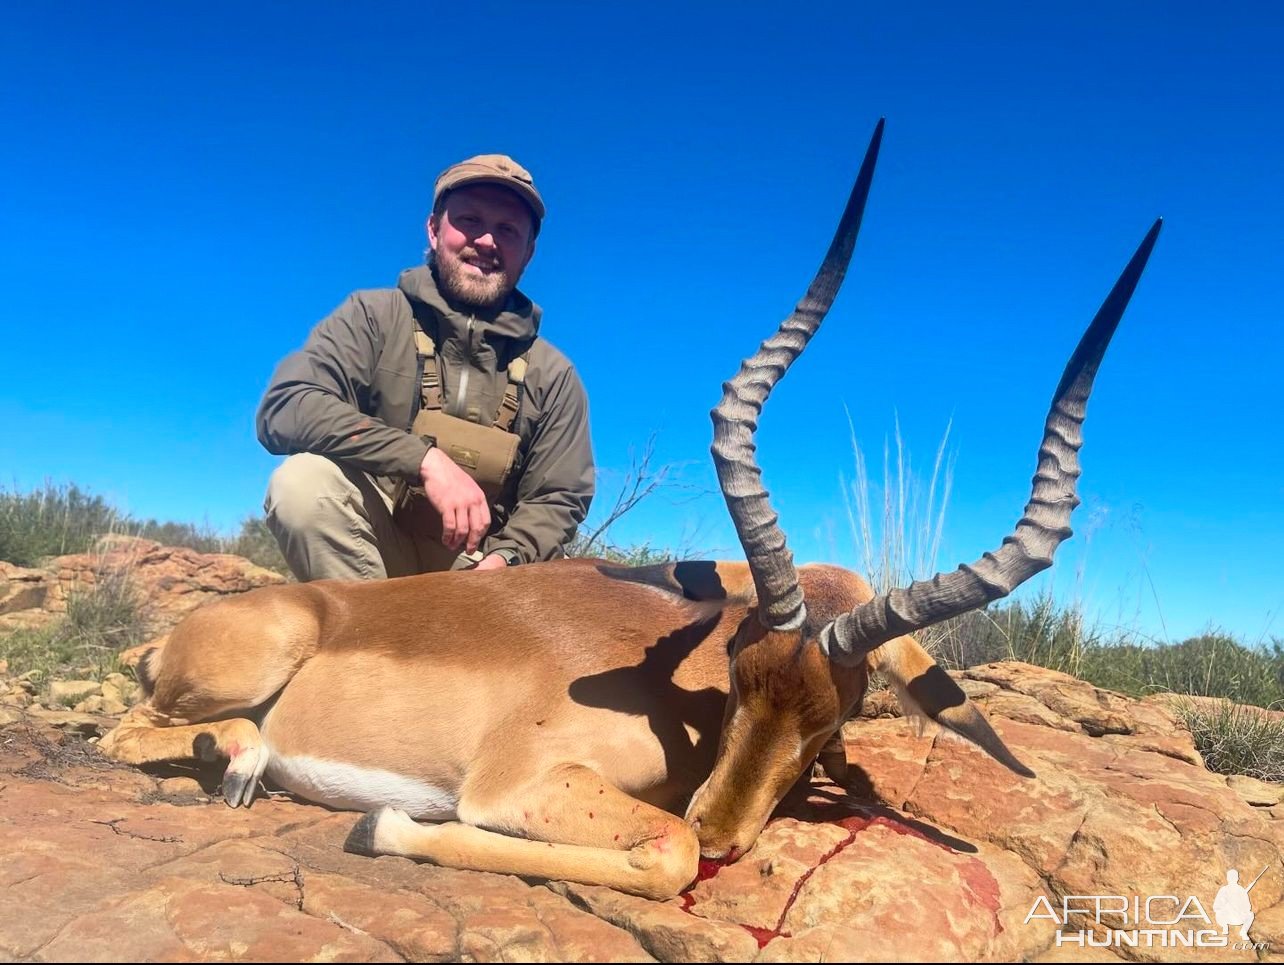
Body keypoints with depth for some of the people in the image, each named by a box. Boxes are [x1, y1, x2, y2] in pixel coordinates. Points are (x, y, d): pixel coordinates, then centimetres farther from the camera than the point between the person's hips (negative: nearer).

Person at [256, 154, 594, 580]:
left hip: (476, 566, 1)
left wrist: (502, 560, -22)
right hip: (370, 551, -1)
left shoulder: (552, 374, 1)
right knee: (304, 481, -29)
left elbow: (556, 502, 1)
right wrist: (424, 458, -30)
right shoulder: (374, 317, -4)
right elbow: (285, 408, -18)